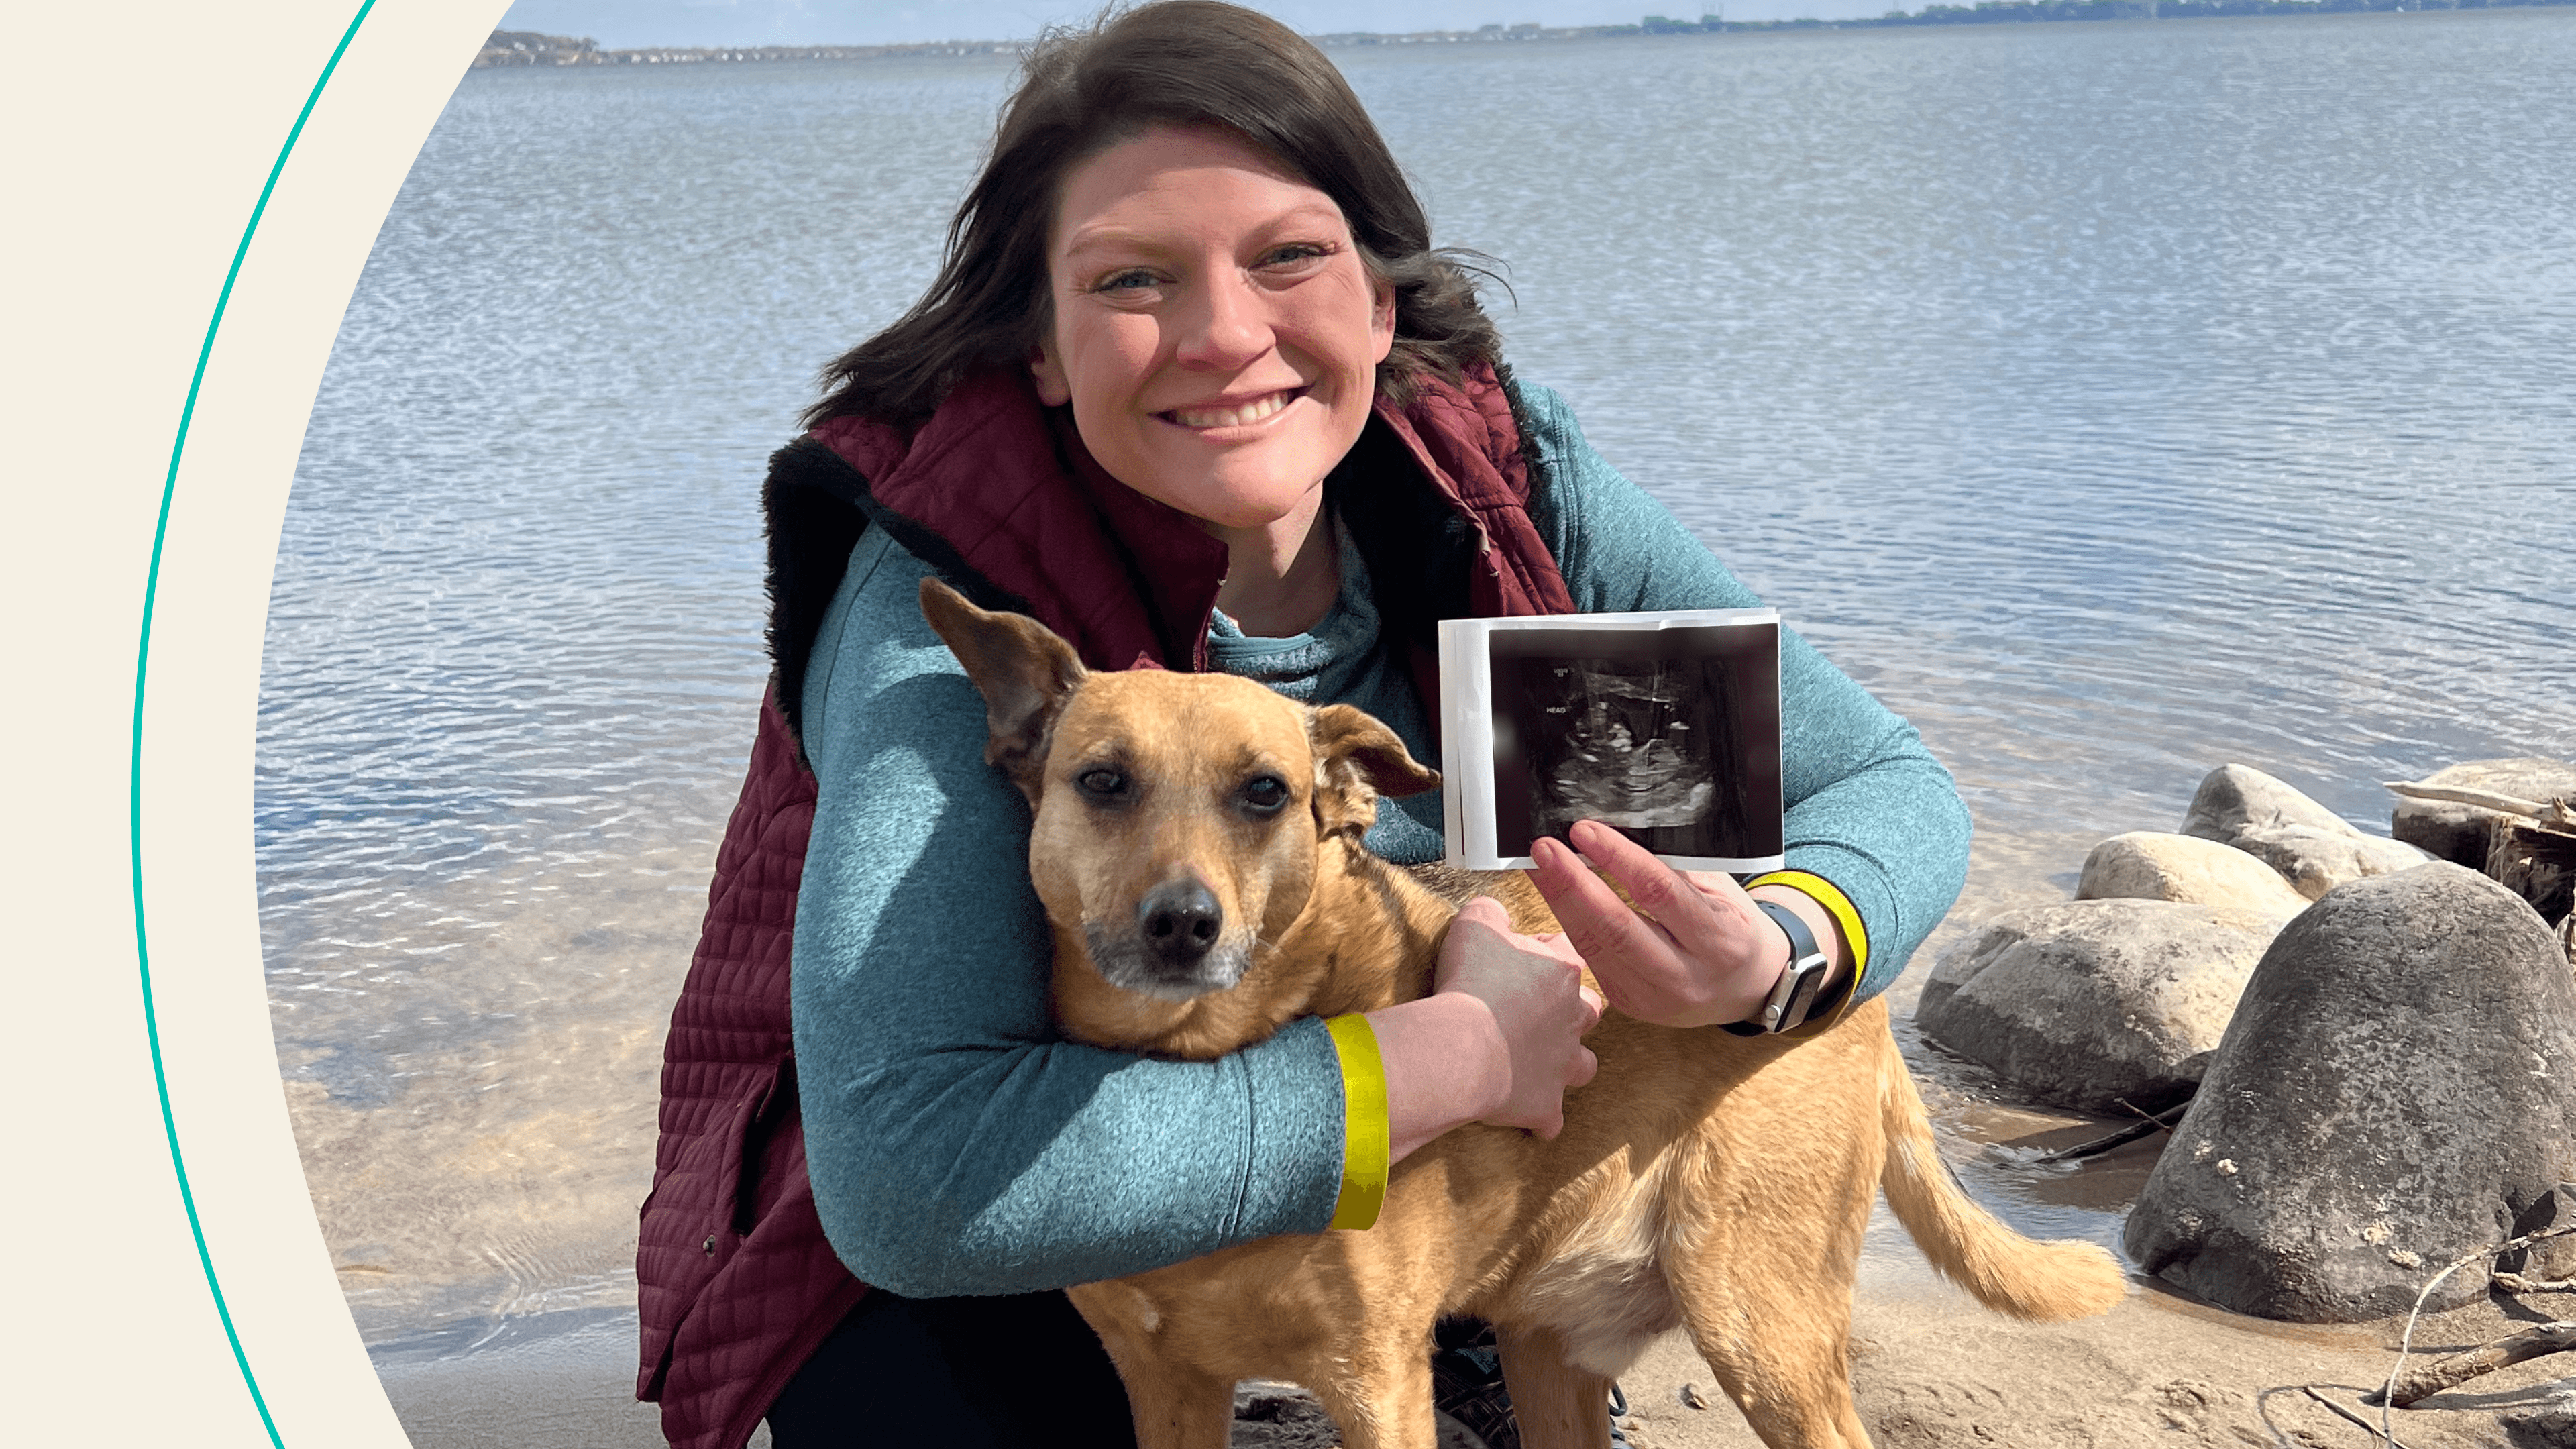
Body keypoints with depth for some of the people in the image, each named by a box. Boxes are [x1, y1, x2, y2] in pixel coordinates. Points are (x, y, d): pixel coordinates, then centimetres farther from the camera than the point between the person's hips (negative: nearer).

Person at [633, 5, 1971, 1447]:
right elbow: (911, 1179, -39)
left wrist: (1774, 954, -31)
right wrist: (1459, 1054, -32)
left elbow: (1888, 784, -7)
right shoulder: (951, 590, -28)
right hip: (939, 1269, -4)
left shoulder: (1499, 476, -15)